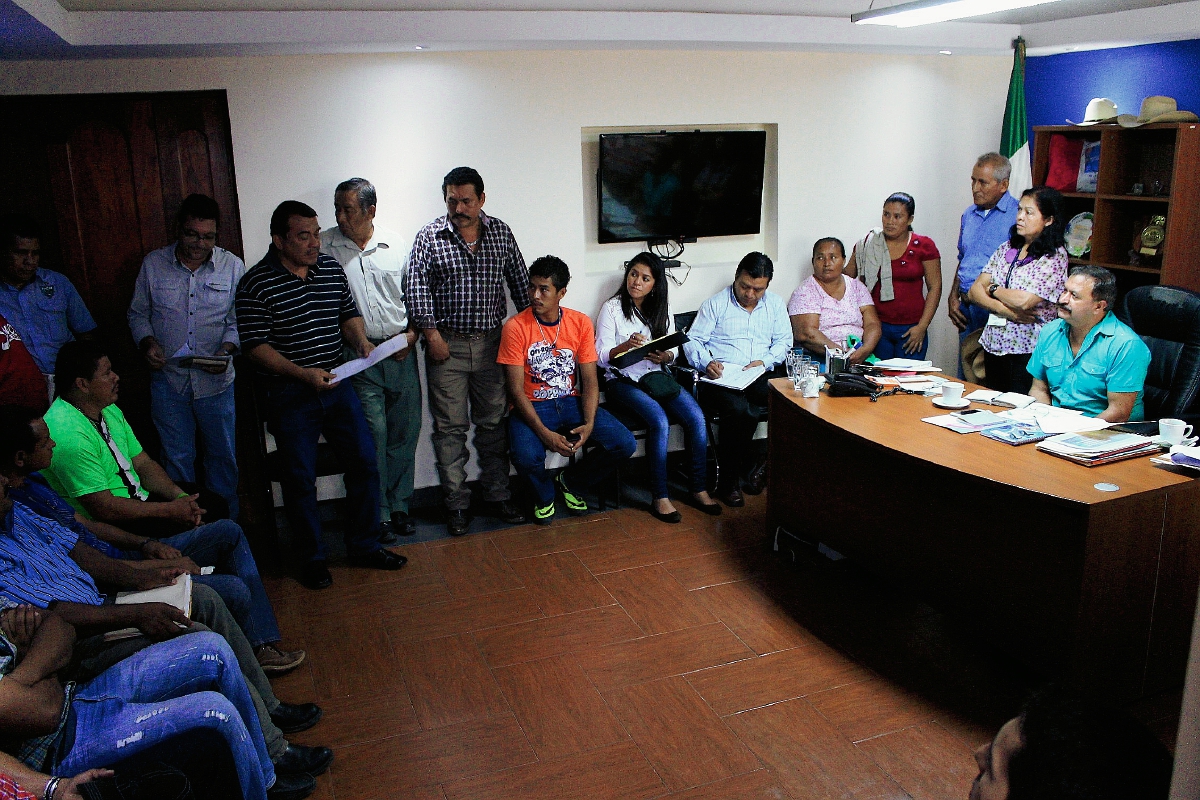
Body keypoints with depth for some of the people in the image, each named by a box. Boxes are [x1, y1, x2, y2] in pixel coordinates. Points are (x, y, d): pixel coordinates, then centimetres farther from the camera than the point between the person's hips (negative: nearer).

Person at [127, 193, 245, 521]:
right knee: (177, 459, 11)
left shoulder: (233, 266, -2)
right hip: (167, 379, 0)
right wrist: (148, 342, -8)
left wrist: (226, 350, -17)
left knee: (222, 457, 11)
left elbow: (238, 320, 1)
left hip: (216, 381, 0)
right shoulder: (153, 264, 0)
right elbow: (138, 313, 10)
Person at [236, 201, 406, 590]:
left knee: (364, 460, 7)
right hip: (290, 394, -5)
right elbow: (256, 345, -14)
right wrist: (303, 373, -24)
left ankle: (364, 545, 24)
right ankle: (312, 558, 22)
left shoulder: (331, 268, 5)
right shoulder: (256, 285, -12)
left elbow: (349, 312, 15)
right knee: (300, 478, 5)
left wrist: (360, 340, -6)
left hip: (336, 383, 5)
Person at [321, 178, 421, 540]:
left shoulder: (395, 245, 7)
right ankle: (378, 514, 10)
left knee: (405, 431, 8)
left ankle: (399, 505, 23)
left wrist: (413, 332, 0)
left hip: (400, 351, 3)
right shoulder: (324, 246, -1)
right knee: (373, 435, -4)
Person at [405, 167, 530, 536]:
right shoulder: (430, 237, -3)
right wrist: (432, 334, -13)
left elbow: (519, 280, 11)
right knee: (450, 427, 2)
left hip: (491, 340, 3)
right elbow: (416, 287, -7)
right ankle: (456, 503, 13)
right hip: (447, 344, -2)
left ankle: (497, 496, 22)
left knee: (493, 422, 10)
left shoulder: (501, 233, 5)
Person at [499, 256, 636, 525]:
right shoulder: (515, 327, -12)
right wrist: (545, 434, -25)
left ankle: (570, 481, 13)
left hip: (572, 402, 4)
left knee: (625, 443, -15)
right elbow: (516, 390, -14)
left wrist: (589, 424, -18)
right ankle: (544, 495, 5)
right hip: (532, 407, -3)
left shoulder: (581, 323, -1)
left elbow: (590, 381, -1)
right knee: (526, 457, -34)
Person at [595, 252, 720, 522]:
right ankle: (659, 497, -20)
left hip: (657, 375, 5)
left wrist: (666, 356, -12)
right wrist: (626, 346, -25)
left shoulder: (663, 308, 11)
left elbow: (674, 351, 12)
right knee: (660, 421, -30)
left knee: (697, 418, -20)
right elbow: (601, 356, -6)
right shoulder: (612, 308, -2)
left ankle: (699, 489, -8)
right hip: (623, 380, -4)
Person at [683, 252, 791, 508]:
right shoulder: (715, 304, 10)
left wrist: (765, 361, -5)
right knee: (738, 409, -37)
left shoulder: (775, 304, 20)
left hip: (761, 376, 4)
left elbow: (784, 341, 15)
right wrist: (706, 363, -17)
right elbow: (693, 341, 4)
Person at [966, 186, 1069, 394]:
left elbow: (1023, 301, -21)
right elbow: (974, 291, 2)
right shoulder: (1007, 248, 9)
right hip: (994, 345, 6)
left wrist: (992, 289, -4)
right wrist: (1006, 311, -13)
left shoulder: (1055, 257, -8)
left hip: (1028, 351, -6)